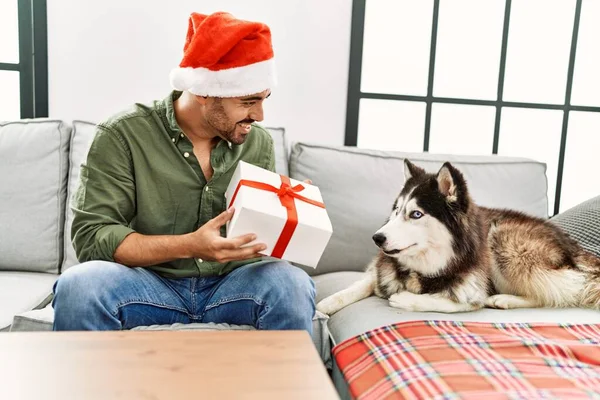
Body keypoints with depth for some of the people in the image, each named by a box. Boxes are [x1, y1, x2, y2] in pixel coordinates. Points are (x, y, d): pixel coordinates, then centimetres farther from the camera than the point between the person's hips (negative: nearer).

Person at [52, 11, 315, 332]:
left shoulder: (259, 143, 3)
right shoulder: (123, 136, -9)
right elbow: (90, 236, -14)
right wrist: (189, 246, -26)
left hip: (230, 284, 3)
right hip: (149, 283, -2)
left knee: (291, 282, -28)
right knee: (78, 285, -32)